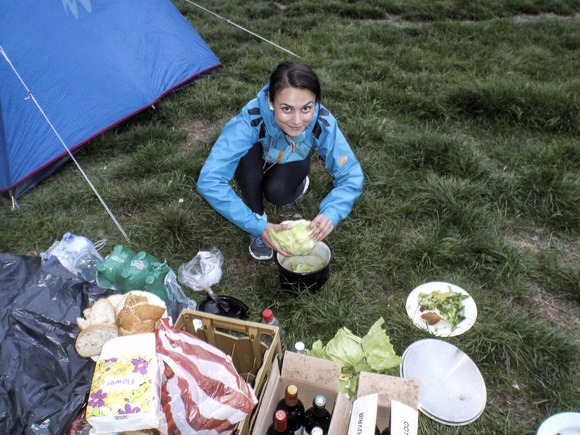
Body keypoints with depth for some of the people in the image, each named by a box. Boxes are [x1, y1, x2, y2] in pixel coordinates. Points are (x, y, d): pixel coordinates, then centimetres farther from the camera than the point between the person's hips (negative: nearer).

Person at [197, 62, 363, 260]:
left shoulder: (323, 124, -35)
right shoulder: (250, 121, -42)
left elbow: (351, 175, -25)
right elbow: (209, 181, -45)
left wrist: (331, 213, -45)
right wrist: (257, 226, -51)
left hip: (292, 161, 1)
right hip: (255, 163, 0)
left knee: (276, 191, -31)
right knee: (248, 152, -35)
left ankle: (299, 185, 7)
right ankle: (259, 216, -11)